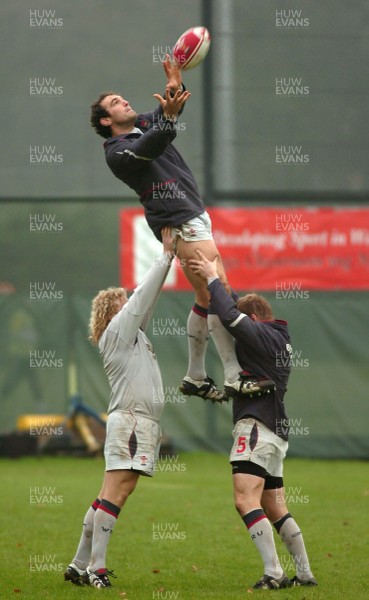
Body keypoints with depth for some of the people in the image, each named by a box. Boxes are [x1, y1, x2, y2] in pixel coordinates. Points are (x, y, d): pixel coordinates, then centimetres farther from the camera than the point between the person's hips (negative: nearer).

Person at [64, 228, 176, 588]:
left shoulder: (133, 331, 23)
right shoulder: (117, 329, 0)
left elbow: (148, 298, 25)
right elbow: (142, 296, -5)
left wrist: (168, 256, 21)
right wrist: (165, 256, 1)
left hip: (144, 421, 10)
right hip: (131, 419, -10)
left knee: (114, 495, 7)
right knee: (115, 493, -14)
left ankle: (80, 566, 8)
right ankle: (96, 569, -20)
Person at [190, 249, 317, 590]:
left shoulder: (264, 335, -8)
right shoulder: (280, 340, 22)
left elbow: (231, 317, -20)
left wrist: (213, 278, -11)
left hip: (257, 426, -10)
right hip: (275, 429, 10)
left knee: (246, 499, -17)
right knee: (275, 509, 14)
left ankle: (273, 573, -25)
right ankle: (305, 573, 15)